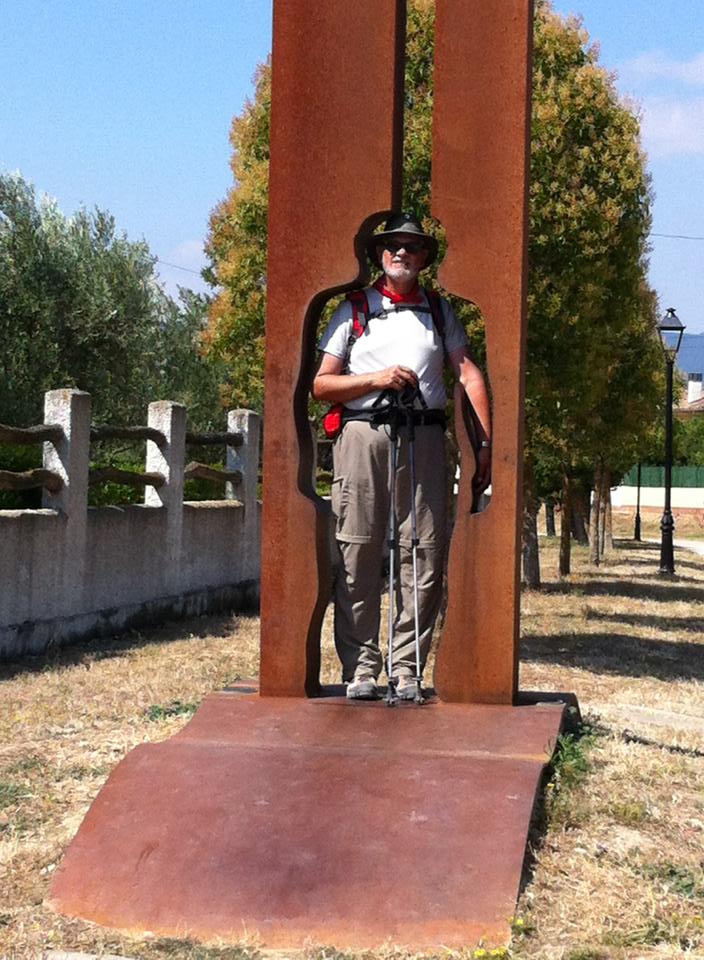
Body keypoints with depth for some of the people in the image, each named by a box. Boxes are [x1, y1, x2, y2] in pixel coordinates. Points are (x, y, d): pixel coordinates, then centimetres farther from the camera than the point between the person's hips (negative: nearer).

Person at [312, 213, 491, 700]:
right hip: (363, 434, -1)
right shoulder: (354, 310, 14)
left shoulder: (439, 311, 18)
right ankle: (361, 668, 2)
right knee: (359, 552, -4)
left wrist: (486, 442, -2)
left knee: (425, 555, -3)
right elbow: (321, 385, 9)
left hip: (423, 435, 1)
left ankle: (407, 668, 4)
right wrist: (376, 378, -6)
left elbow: (469, 373, 9)